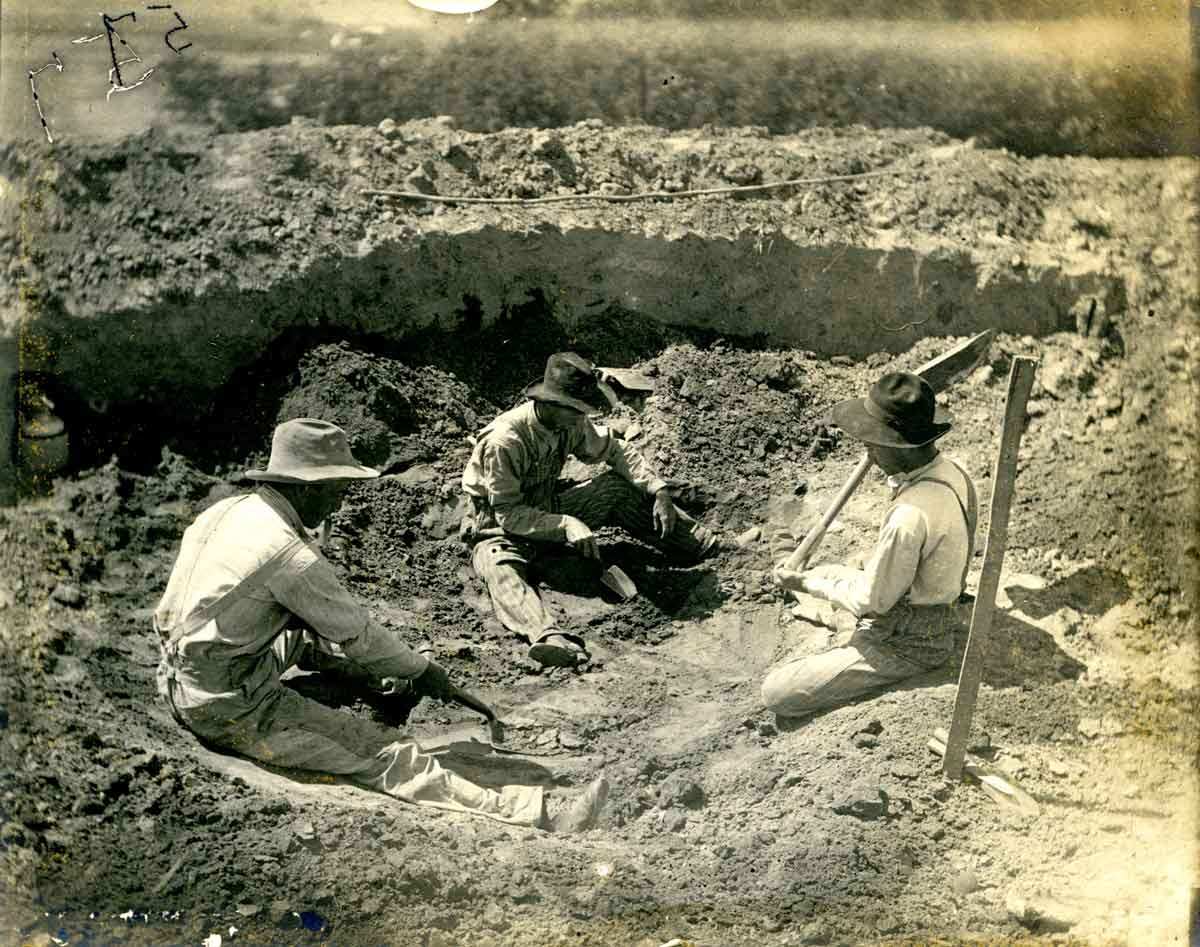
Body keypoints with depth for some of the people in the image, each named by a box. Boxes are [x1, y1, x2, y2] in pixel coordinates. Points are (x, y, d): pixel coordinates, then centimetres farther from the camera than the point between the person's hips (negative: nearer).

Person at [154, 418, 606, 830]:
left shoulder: (222, 511, 6)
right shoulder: (289, 554, -21)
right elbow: (357, 633, -12)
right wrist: (422, 669, 7)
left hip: (178, 687, 9)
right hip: (234, 712, -9)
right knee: (384, 755, -12)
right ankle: (538, 816, -15)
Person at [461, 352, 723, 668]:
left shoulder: (572, 423, -9)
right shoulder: (504, 441, -30)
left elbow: (616, 451, 5)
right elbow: (508, 513, -27)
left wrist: (658, 490, -9)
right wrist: (565, 525, -38)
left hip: (549, 507, 7)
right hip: (500, 527, -6)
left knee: (620, 487, -7)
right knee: (502, 569, -40)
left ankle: (711, 547, -4)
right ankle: (548, 637, -67)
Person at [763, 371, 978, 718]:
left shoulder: (910, 516, -35)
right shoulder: (952, 470, -6)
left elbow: (870, 599, -22)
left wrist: (805, 584, -10)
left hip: (907, 642, -10)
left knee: (777, 693, -14)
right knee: (819, 573, 28)